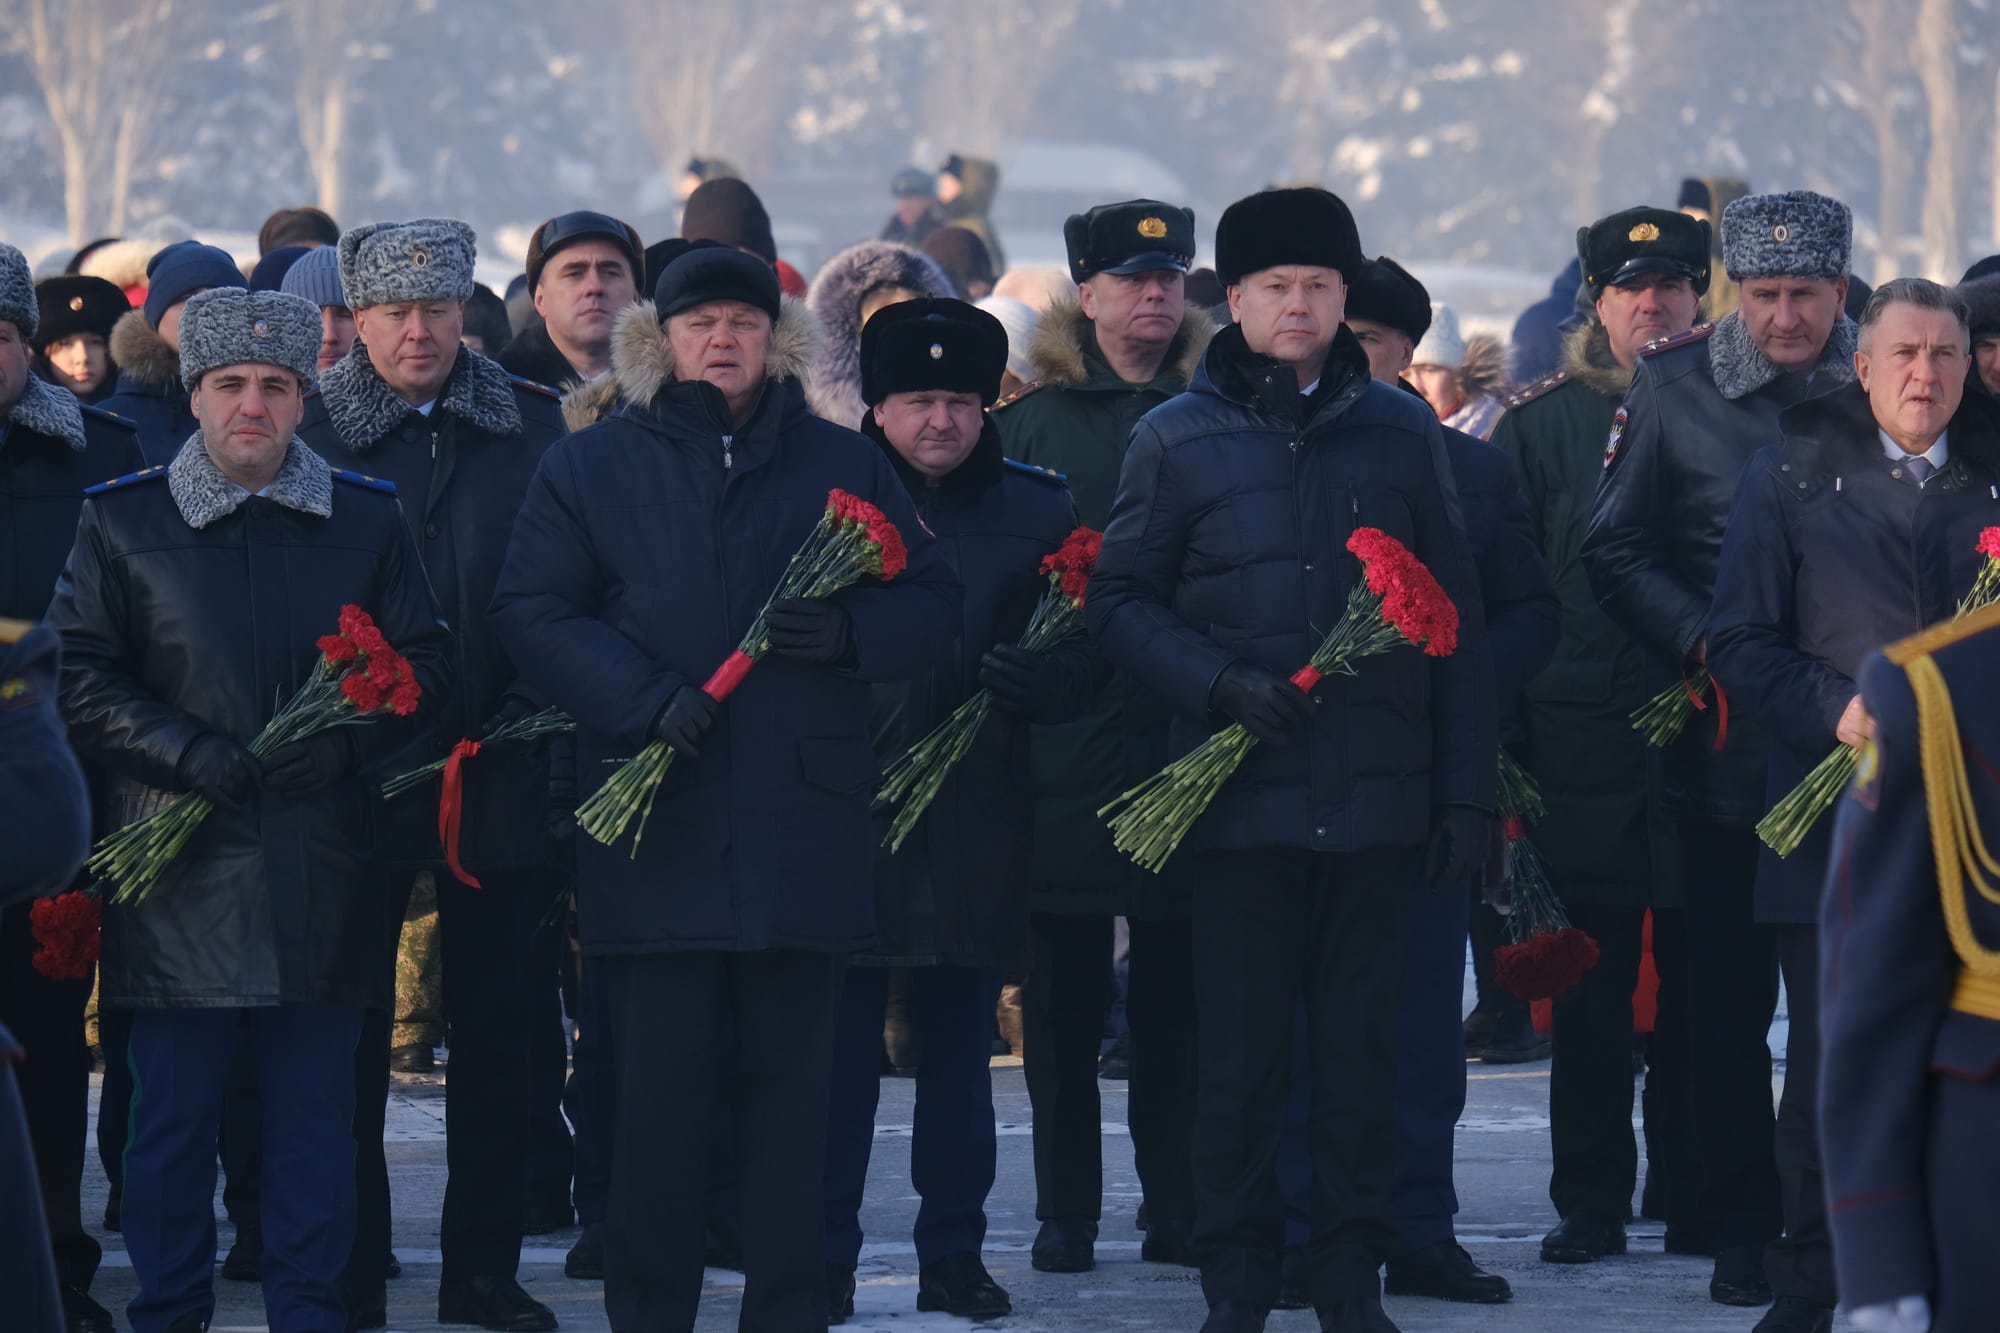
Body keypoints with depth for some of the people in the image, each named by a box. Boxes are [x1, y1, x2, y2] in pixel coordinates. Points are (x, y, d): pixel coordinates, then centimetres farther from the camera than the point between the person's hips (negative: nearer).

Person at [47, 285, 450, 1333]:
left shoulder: (367, 519, 9)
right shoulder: (121, 520, 5)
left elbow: (424, 659, 9)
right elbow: (78, 675, 1)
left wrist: (343, 740, -9)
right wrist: (185, 750, -13)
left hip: (323, 854, 1)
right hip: (176, 862, -1)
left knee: (316, 1107, 5)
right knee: (173, 1110, 1)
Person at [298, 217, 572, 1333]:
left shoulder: (534, 425, 6)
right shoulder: (307, 430, 2)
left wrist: (538, 698, -8)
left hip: (500, 770, 1)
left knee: (501, 1032, 5)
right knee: (350, 1033, 3)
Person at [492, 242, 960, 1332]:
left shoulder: (843, 465, 13)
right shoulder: (590, 465, 9)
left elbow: (932, 606, 12)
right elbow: (531, 611, 1)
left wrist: (849, 631, -10)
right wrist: (641, 697, -13)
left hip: (802, 824, 1)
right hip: (655, 823, -1)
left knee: (792, 1077, 4)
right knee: (659, 1083, -2)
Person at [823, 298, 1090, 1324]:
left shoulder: (1038, 510, 8)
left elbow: (1086, 659, 1)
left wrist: (1039, 679, -19)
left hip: (978, 825, 2)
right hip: (846, 809, -2)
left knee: (961, 1049, 9)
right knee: (838, 1047, -1)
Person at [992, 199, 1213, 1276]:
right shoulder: (1030, 420, 7)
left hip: (1187, 737, 1)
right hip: (1066, 734, 0)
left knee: (1178, 998, 3)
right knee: (1063, 1000, 3)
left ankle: (1180, 1213, 8)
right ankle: (1065, 1215, 10)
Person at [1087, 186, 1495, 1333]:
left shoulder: (1403, 432, 8)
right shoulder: (1178, 440, 5)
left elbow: (1458, 622, 9)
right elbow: (1121, 600, 5)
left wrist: (1469, 792, 3)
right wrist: (1220, 684, -12)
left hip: (1377, 795, 1)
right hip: (1243, 795, -1)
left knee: (1364, 1045, 4)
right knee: (1242, 1051, 1)